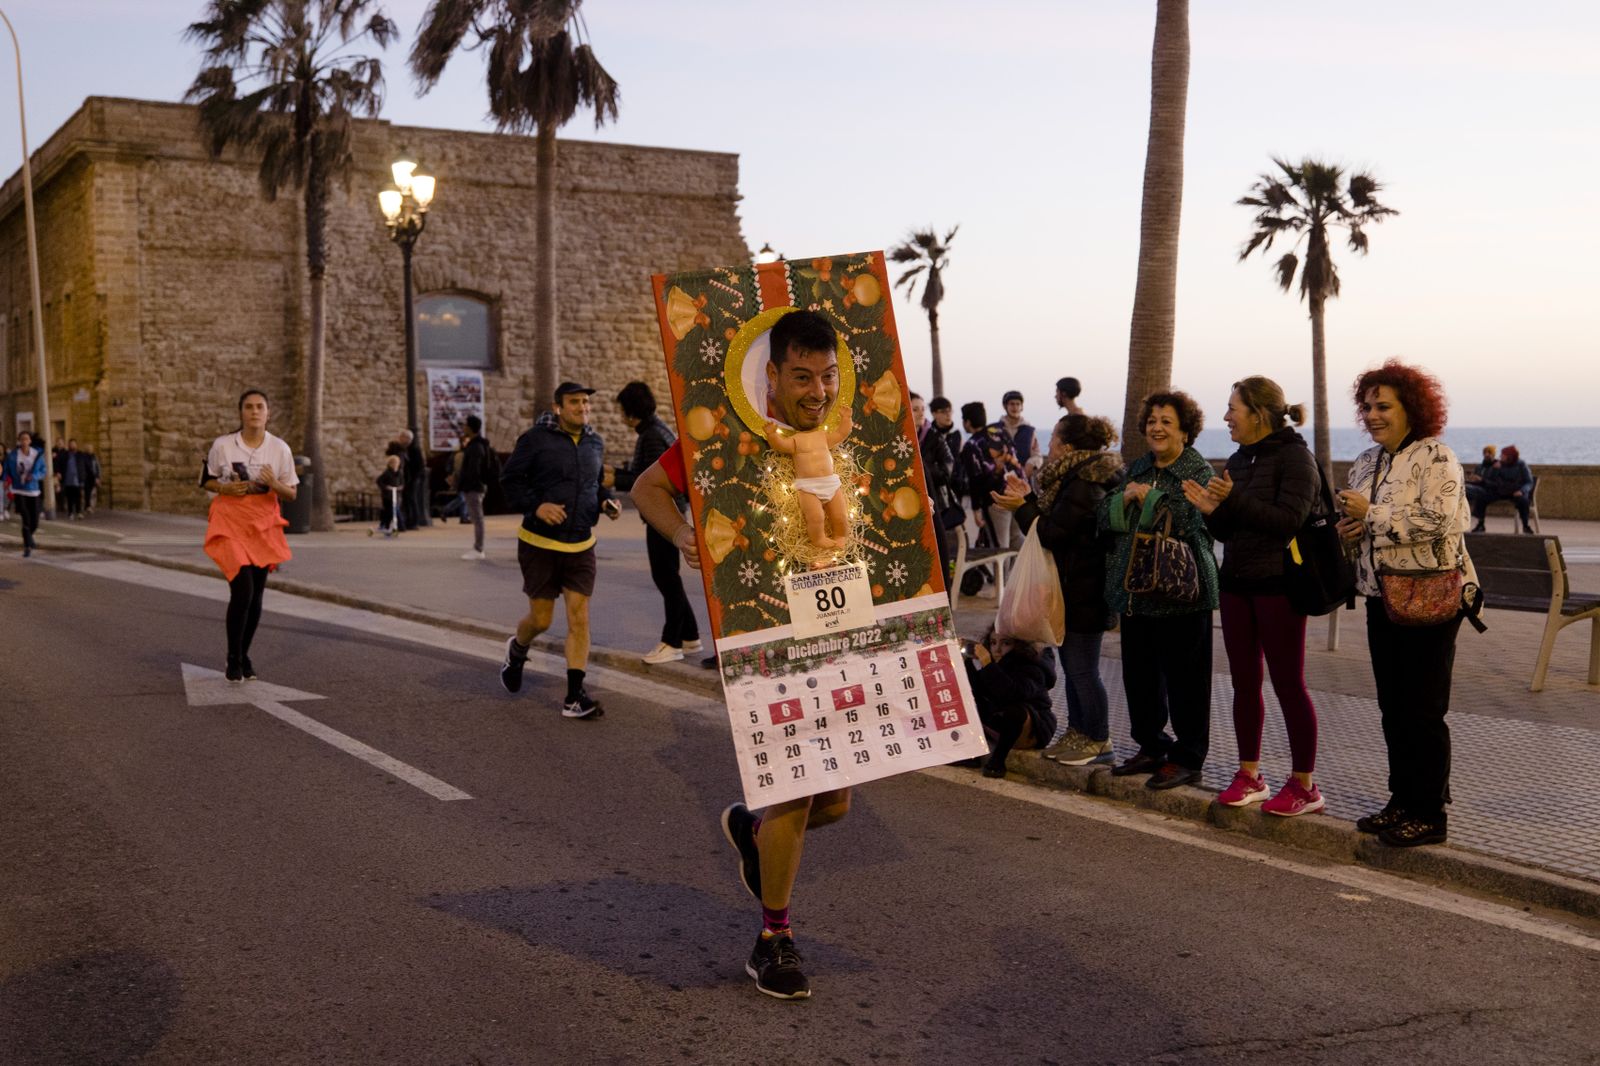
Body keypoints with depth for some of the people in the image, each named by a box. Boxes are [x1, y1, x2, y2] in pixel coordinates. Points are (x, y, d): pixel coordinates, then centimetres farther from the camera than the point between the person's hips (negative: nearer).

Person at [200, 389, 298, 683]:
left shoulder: (280, 448, -2)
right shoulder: (222, 445, -5)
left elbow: (291, 493, 3)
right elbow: (206, 481, 7)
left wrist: (275, 484, -18)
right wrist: (225, 488, -14)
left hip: (264, 525, 3)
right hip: (230, 522, -3)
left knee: (256, 595, 8)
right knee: (242, 590, -15)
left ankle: (244, 656, 26)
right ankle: (233, 659, 0)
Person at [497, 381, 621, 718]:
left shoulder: (595, 443, 7)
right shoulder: (536, 439, -9)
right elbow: (509, 479, -7)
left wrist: (606, 501, 1)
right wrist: (536, 506, -22)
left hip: (581, 545, 4)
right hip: (539, 543, -4)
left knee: (579, 619, -4)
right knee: (541, 619, 5)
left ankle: (574, 697, -1)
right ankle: (517, 650, 41)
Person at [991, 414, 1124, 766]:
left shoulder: (1084, 486, -20)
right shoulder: (1077, 477, 13)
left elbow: (1052, 533, -20)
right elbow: (1055, 521, 16)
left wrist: (1023, 506, -10)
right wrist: (1029, 498, 12)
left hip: (1083, 592, -11)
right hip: (1071, 588, 11)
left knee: (1082, 667, -2)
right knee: (1072, 664, 17)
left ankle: (1098, 740, 8)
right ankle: (1077, 733, 26)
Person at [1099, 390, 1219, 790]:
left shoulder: (1198, 471, -6)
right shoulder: (1137, 468, 15)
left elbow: (1187, 521, -20)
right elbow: (1104, 518, 9)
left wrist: (1149, 498, -10)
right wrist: (1126, 497, -9)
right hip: (1136, 589, 7)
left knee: (1184, 678, 1)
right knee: (1139, 674, 13)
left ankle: (1188, 758, 10)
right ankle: (1151, 748, 27)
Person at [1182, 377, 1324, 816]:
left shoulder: (1294, 457, -9)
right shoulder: (1237, 460, 14)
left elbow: (1289, 520, -20)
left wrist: (1235, 500, -24)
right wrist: (1212, 511, -5)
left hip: (1277, 585, -8)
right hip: (1237, 582, 8)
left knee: (1288, 684, -2)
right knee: (1244, 682, 10)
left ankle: (1304, 784, 6)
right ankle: (1249, 775, 19)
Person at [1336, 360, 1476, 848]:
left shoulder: (1435, 457, -11)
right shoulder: (1366, 463, 12)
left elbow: (1436, 520, -23)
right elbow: (1356, 520, 24)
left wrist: (1371, 513, -18)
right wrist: (1349, 529, 0)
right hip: (1382, 597, 8)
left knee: (1423, 711, -2)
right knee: (1393, 709, 13)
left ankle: (1429, 815, 8)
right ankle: (1402, 801, 24)